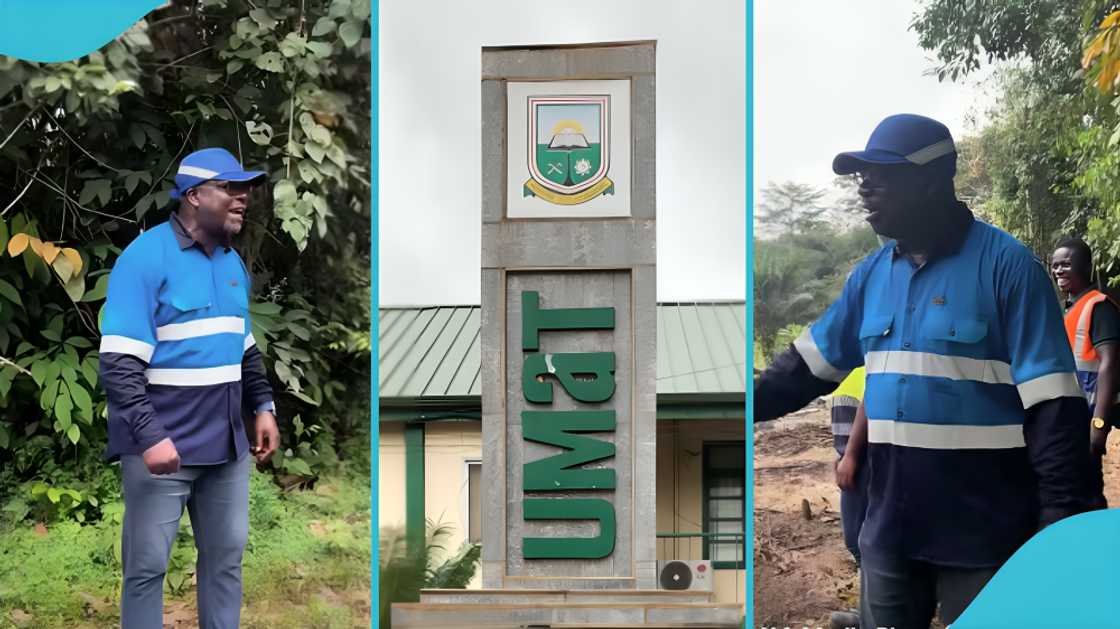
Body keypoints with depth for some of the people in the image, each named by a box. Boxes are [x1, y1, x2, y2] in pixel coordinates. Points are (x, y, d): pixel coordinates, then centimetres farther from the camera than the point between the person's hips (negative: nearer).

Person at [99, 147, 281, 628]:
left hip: (226, 443, 7)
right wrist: (149, 437, -24)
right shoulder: (146, 257, -13)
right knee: (148, 566, 2)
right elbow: (119, 363, -18)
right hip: (162, 445, -7)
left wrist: (263, 407, 12)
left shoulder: (232, 262, 10)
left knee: (226, 555, 13)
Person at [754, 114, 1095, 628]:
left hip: (983, 536, -6)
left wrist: (1064, 516, -18)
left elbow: (1051, 403, -14)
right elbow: (810, 364, 18)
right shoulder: (872, 273, 9)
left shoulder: (1005, 266, -11)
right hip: (888, 530, 6)